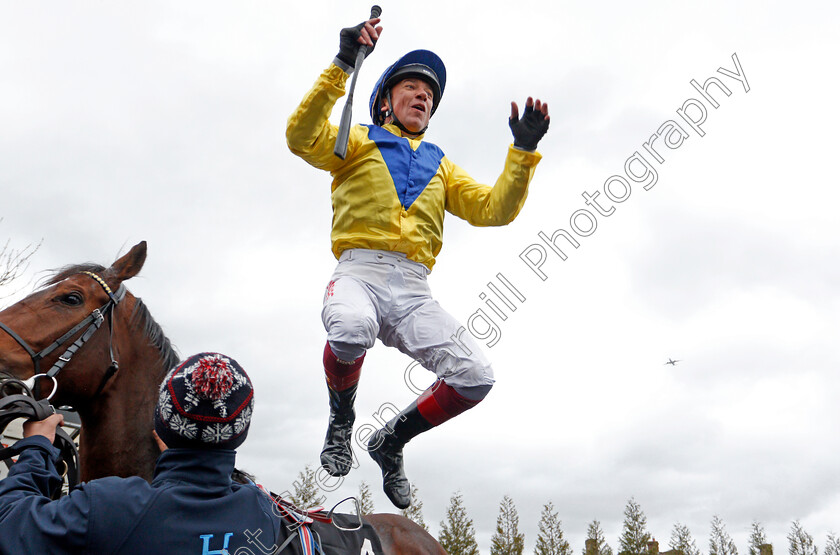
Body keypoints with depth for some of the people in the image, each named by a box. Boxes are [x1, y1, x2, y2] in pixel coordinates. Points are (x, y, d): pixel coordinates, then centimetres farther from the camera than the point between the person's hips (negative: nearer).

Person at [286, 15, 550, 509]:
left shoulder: (441, 166, 28)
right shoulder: (359, 141, 18)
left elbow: (495, 209, 17)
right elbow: (302, 138, -2)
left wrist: (524, 151, 5)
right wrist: (343, 66, -9)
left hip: (414, 290, 4)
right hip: (360, 271, -3)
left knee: (476, 377, -16)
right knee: (352, 329, -39)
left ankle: (392, 440, 12)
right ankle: (341, 419, -4)